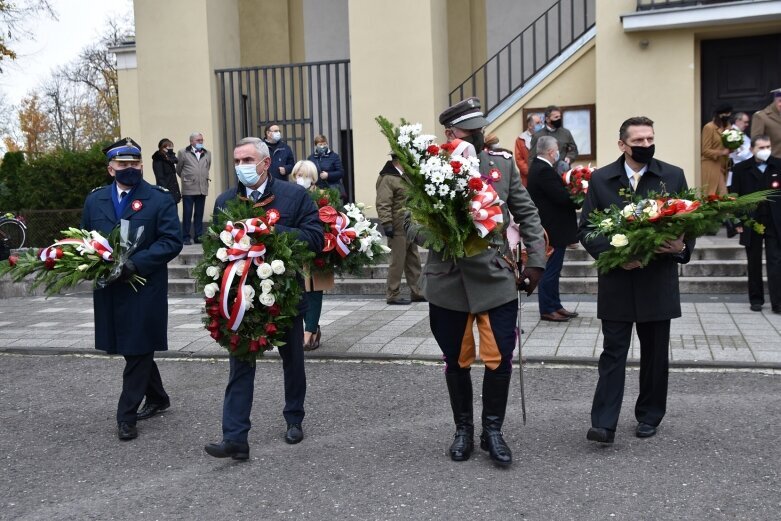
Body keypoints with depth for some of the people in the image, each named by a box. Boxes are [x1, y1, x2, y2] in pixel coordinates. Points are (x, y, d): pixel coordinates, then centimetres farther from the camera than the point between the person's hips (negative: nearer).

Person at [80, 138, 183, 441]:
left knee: (138, 351, 0)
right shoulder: (95, 200, 11)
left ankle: (126, 416, 8)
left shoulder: (159, 199, -3)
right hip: (109, 289, 5)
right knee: (133, 350, 14)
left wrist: (135, 263, -21)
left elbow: (172, 241, -11)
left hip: (145, 288, -5)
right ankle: (157, 398, 33)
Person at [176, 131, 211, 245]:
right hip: (188, 189, -3)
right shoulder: (183, 153, 2)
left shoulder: (207, 154, 12)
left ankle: (198, 236, 13)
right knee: (187, 214, -2)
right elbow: (178, 170, 9)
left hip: (202, 188, 3)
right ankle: (186, 237, 3)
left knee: (199, 214, 7)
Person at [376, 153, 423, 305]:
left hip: (410, 227, 10)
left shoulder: (403, 176, 18)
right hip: (398, 228, -10)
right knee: (397, 262, -3)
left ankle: (416, 292, 20)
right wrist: (386, 224, -24)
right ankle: (393, 295, 6)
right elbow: (382, 204, -20)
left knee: (414, 261, 13)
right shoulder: (387, 178, -13)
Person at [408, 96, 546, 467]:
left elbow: (526, 214, 9)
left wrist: (536, 260, 4)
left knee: (500, 360, 1)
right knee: (457, 362, 12)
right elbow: (411, 222, -3)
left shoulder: (503, 164, 2)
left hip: (496, 279, 1)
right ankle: (463, 429, 32)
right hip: (448, 282, -1)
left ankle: (492, 431, 23)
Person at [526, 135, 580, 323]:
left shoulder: (538, 167, 11)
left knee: (552, 270, 16)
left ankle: (555, 305, 25)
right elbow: (562, 197, -24)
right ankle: (547, 310, 7)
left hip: (550, 227, 11)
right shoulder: (544, 171, -21)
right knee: (550, 270, -2)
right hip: (553, 229, -11)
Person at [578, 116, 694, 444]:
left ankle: (649, 416, 26)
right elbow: (585, 229, 0)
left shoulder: (673, 176, 4)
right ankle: (604, 423, 0)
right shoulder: (601, 179, 2)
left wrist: (682, 247, -14)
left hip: (658, 282, 1)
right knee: (613, 352, -1)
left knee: (655, 353, 11)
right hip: (616, 281, -1)